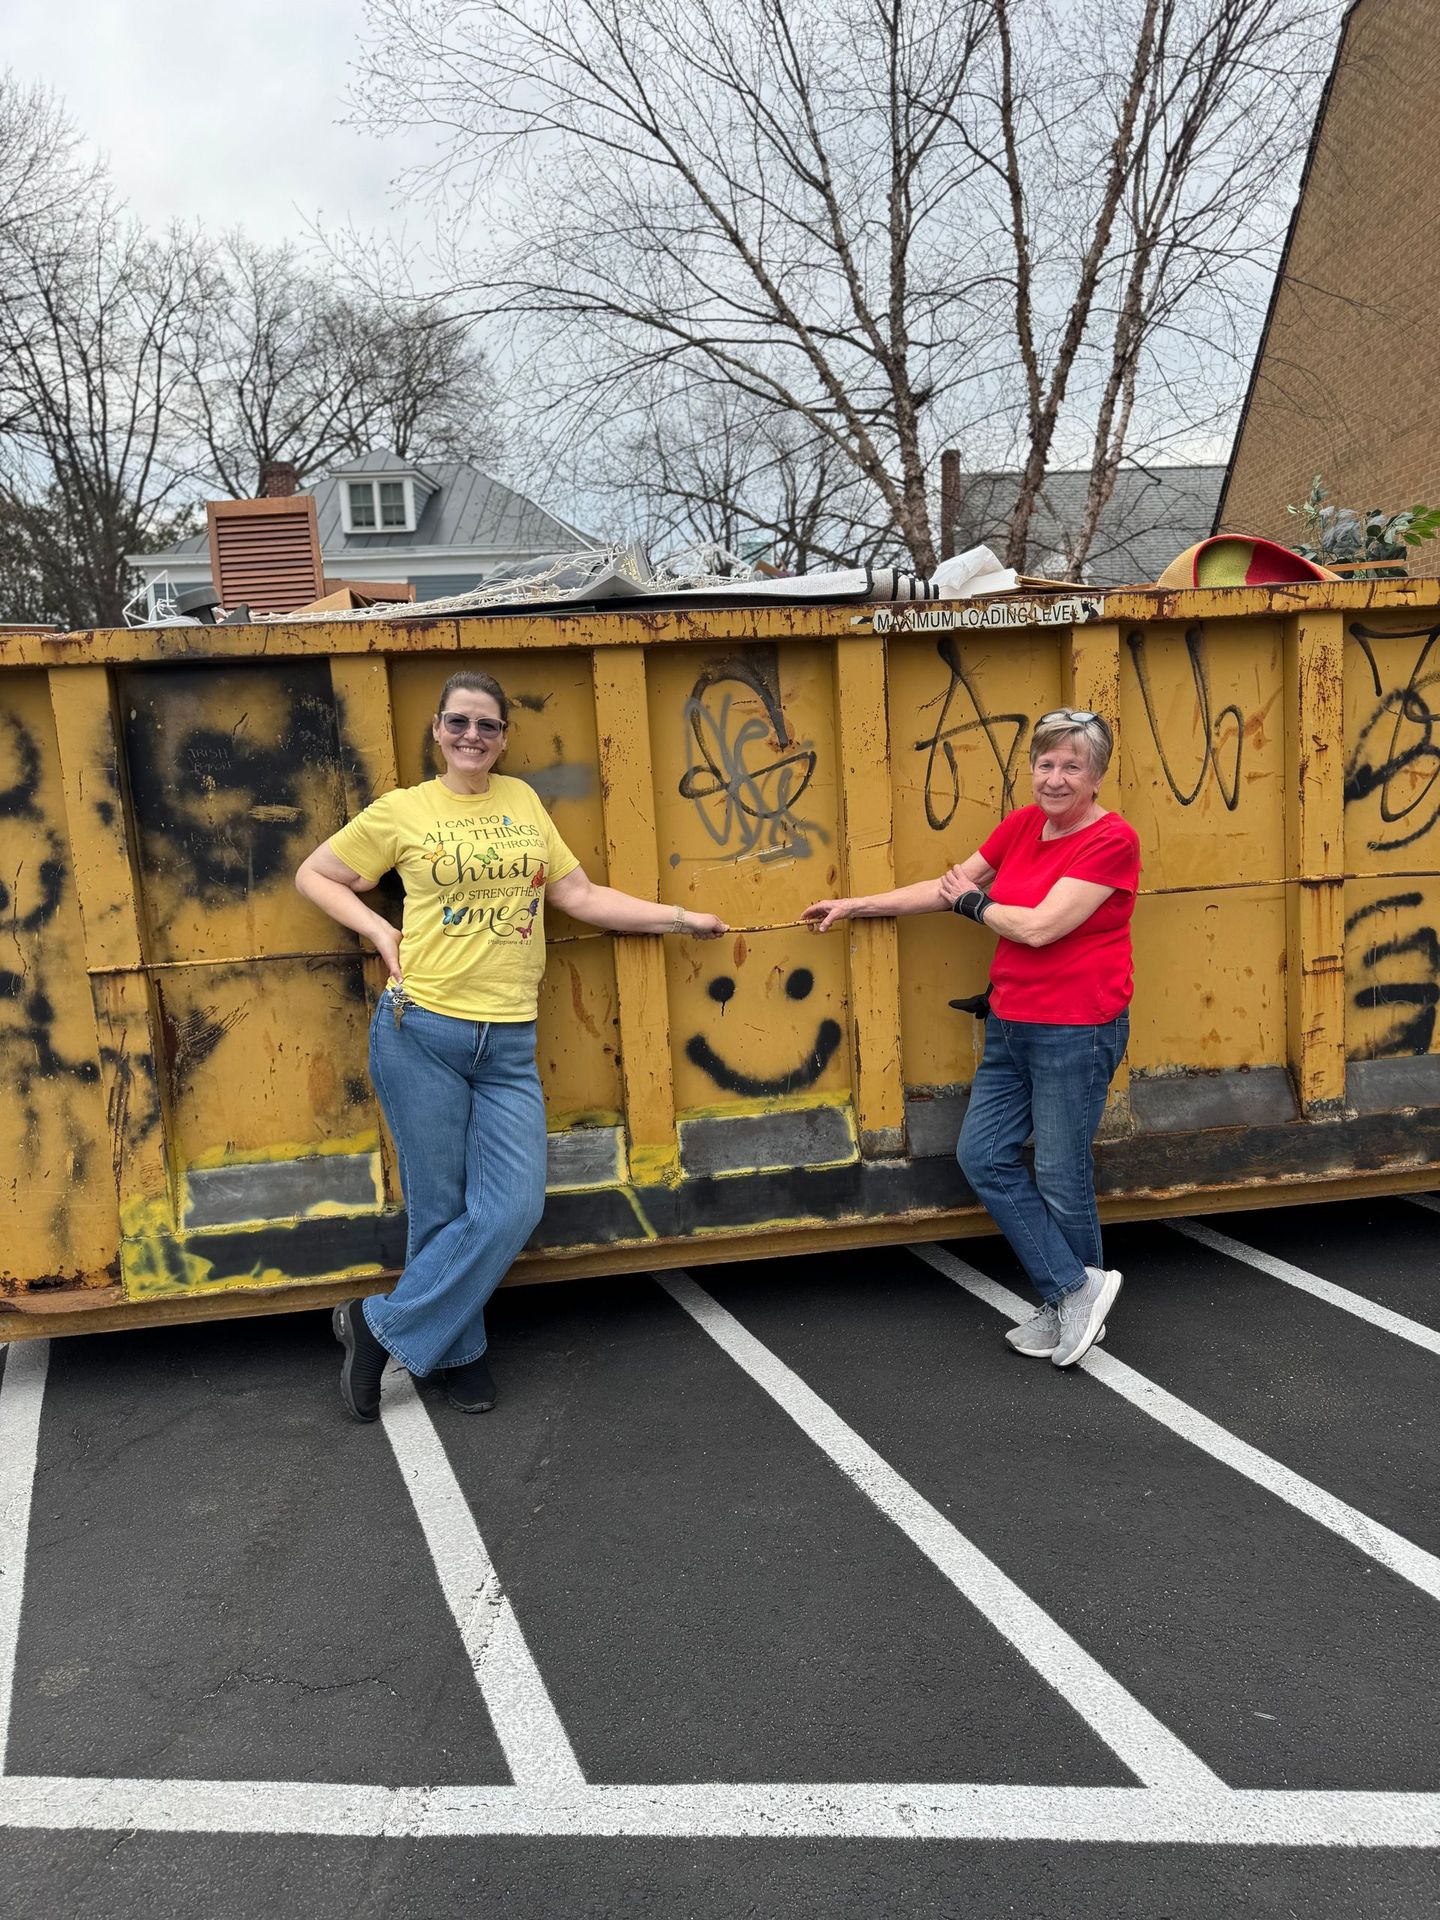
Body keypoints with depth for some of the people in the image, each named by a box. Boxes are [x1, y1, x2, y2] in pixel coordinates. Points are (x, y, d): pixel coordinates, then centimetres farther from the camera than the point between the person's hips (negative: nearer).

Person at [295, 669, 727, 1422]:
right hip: (421, 1031, -3)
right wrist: (378, 929, -2)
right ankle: (458, 1350, 26)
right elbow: (313, 875, 12)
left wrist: (680, 918, 11)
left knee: (512, 1209, -4)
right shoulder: (402, 810, 3)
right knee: (440, 1210, 4)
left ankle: (381, 1324, 13)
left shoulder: (522, 800, 12)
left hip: (509, 1044, 3)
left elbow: (580, 896, 13)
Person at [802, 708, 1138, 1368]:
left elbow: (1039, 925, -22)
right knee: (982, 1155, 6)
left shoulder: (1112, 840, -14)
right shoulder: (1021, 825, 8)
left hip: (1075, 1033, -8)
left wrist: (973, 901, -5)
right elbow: (949, 886, 16)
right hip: (1010, 1024, 8)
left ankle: (1073, 1305, 24)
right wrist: (854, 905, 17)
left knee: (1061, 1177, 2)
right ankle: (1075, 1288, 14)